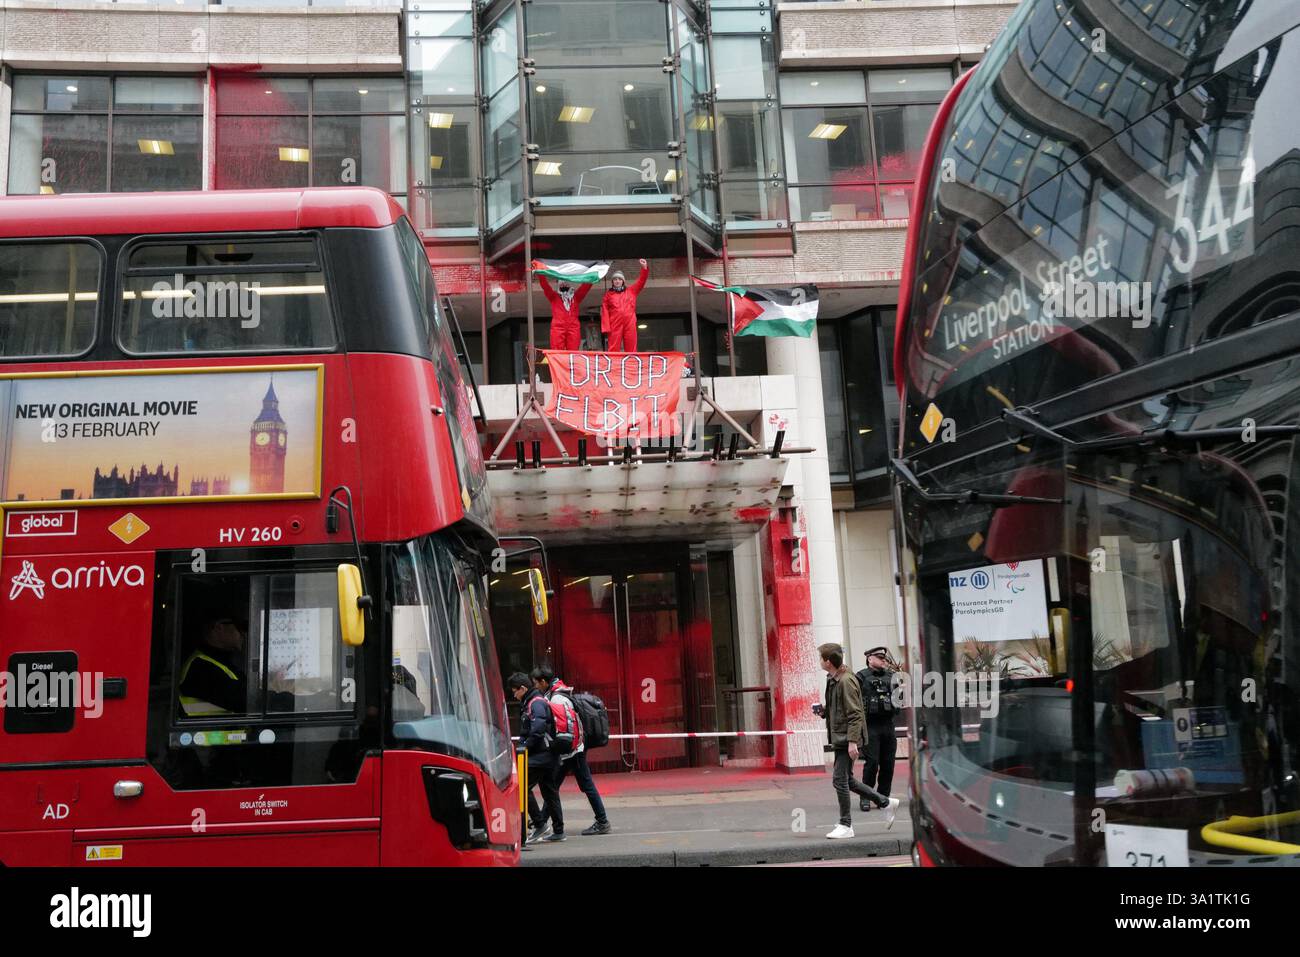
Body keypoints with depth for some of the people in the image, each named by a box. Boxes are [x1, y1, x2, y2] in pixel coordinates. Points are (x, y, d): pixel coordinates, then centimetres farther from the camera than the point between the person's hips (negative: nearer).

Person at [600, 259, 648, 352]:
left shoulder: (631, 291, 17)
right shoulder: (608, 295, 11)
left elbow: (641, 281, 12)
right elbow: (605, 312, 4)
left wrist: (645, 268, -2)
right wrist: (606, 327, -7)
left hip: (630, 324, 2)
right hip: (615, 325, -2)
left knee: (631, 350, 1)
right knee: (613, 350, -6)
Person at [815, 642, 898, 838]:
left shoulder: (846, 681, -16)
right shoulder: (833, 680, 13)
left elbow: (854, 713, -19)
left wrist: (852, 741, -23)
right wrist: (824, 710, 7)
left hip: (847, 738, -10)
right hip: (839, 739, 10)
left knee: (840, 780, -6)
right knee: (846, 780, 14)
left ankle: (845, 825, 3)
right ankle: (886, 802, 25)